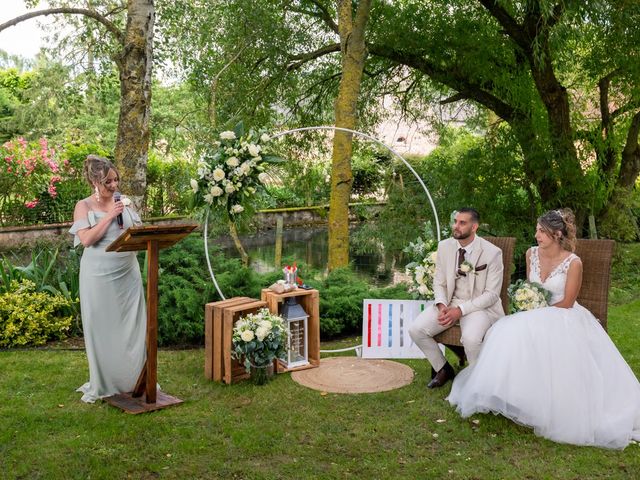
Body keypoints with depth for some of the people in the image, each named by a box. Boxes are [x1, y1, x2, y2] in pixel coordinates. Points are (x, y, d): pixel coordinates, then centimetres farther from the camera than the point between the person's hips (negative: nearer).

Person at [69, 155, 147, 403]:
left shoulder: (124, 203, 10)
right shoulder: (84, 206, -2)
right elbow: (86, 239, -13)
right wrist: (109, 216, -15)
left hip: (128, 273, 4)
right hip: (99, 276, -3)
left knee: (132, 326, 6)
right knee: (102, 328, 4)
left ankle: (136, 379, 16)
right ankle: (103, 384, 16)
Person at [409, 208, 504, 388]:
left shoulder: (492, 253, -12)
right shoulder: (444, 246, 1)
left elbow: (491, 294, -11)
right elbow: (439, 282, 8)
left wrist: (460, 310, -21)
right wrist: (442, 306, -13)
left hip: (479, 305, -5)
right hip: (449, 302, 5)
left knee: (471, 338, -35)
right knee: (416, 330, -14)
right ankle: (443, 369, 12)